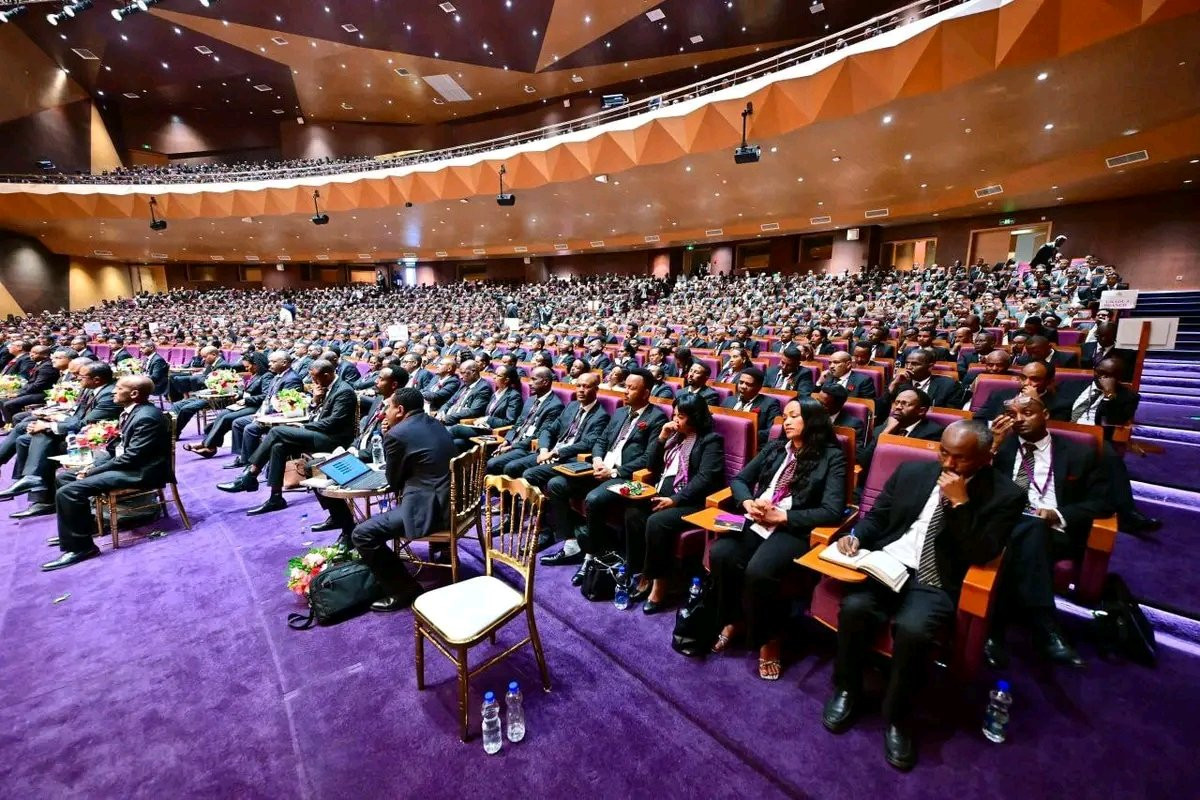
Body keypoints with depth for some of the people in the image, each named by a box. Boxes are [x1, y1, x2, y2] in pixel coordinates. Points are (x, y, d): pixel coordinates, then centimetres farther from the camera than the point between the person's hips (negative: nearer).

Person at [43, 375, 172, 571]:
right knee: (64, 477, 19)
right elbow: (118, 445, 19)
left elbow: (131, 458, -24)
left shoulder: (147, 417, -23)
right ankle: (85, 524, 29)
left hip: (140, 472, -11)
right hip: (124, 464, 11)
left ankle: (79, 547, -7)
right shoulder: (133, 411, 10)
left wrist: (93, 471, -13)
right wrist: (94, 465, 5)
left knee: (68, 492, -19)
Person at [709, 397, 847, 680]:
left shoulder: (832, 457, 1)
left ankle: (768, 639, -3)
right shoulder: (775, 448, 16)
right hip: (756, 521, 5)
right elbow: (739, 479, 17)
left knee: (758, 571, -32)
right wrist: (748, 502, -6)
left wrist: (781, 516, -15)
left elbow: (832, 511, -10)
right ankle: (734, 621, 3)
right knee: (720, 554, -24)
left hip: (794, 529, -5)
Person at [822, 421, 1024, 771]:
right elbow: (877, 516, 12)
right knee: (854, 606, -27)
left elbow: (982, 555, -10)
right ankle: (846, 689, 3)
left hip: (936, 582, -2)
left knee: (912, 628, -32)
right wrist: (856, 536, -9)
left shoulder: (1005, 495, 0)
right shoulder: (912, 471, 9)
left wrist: (960, 503, -17)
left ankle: (897, 716, -3)